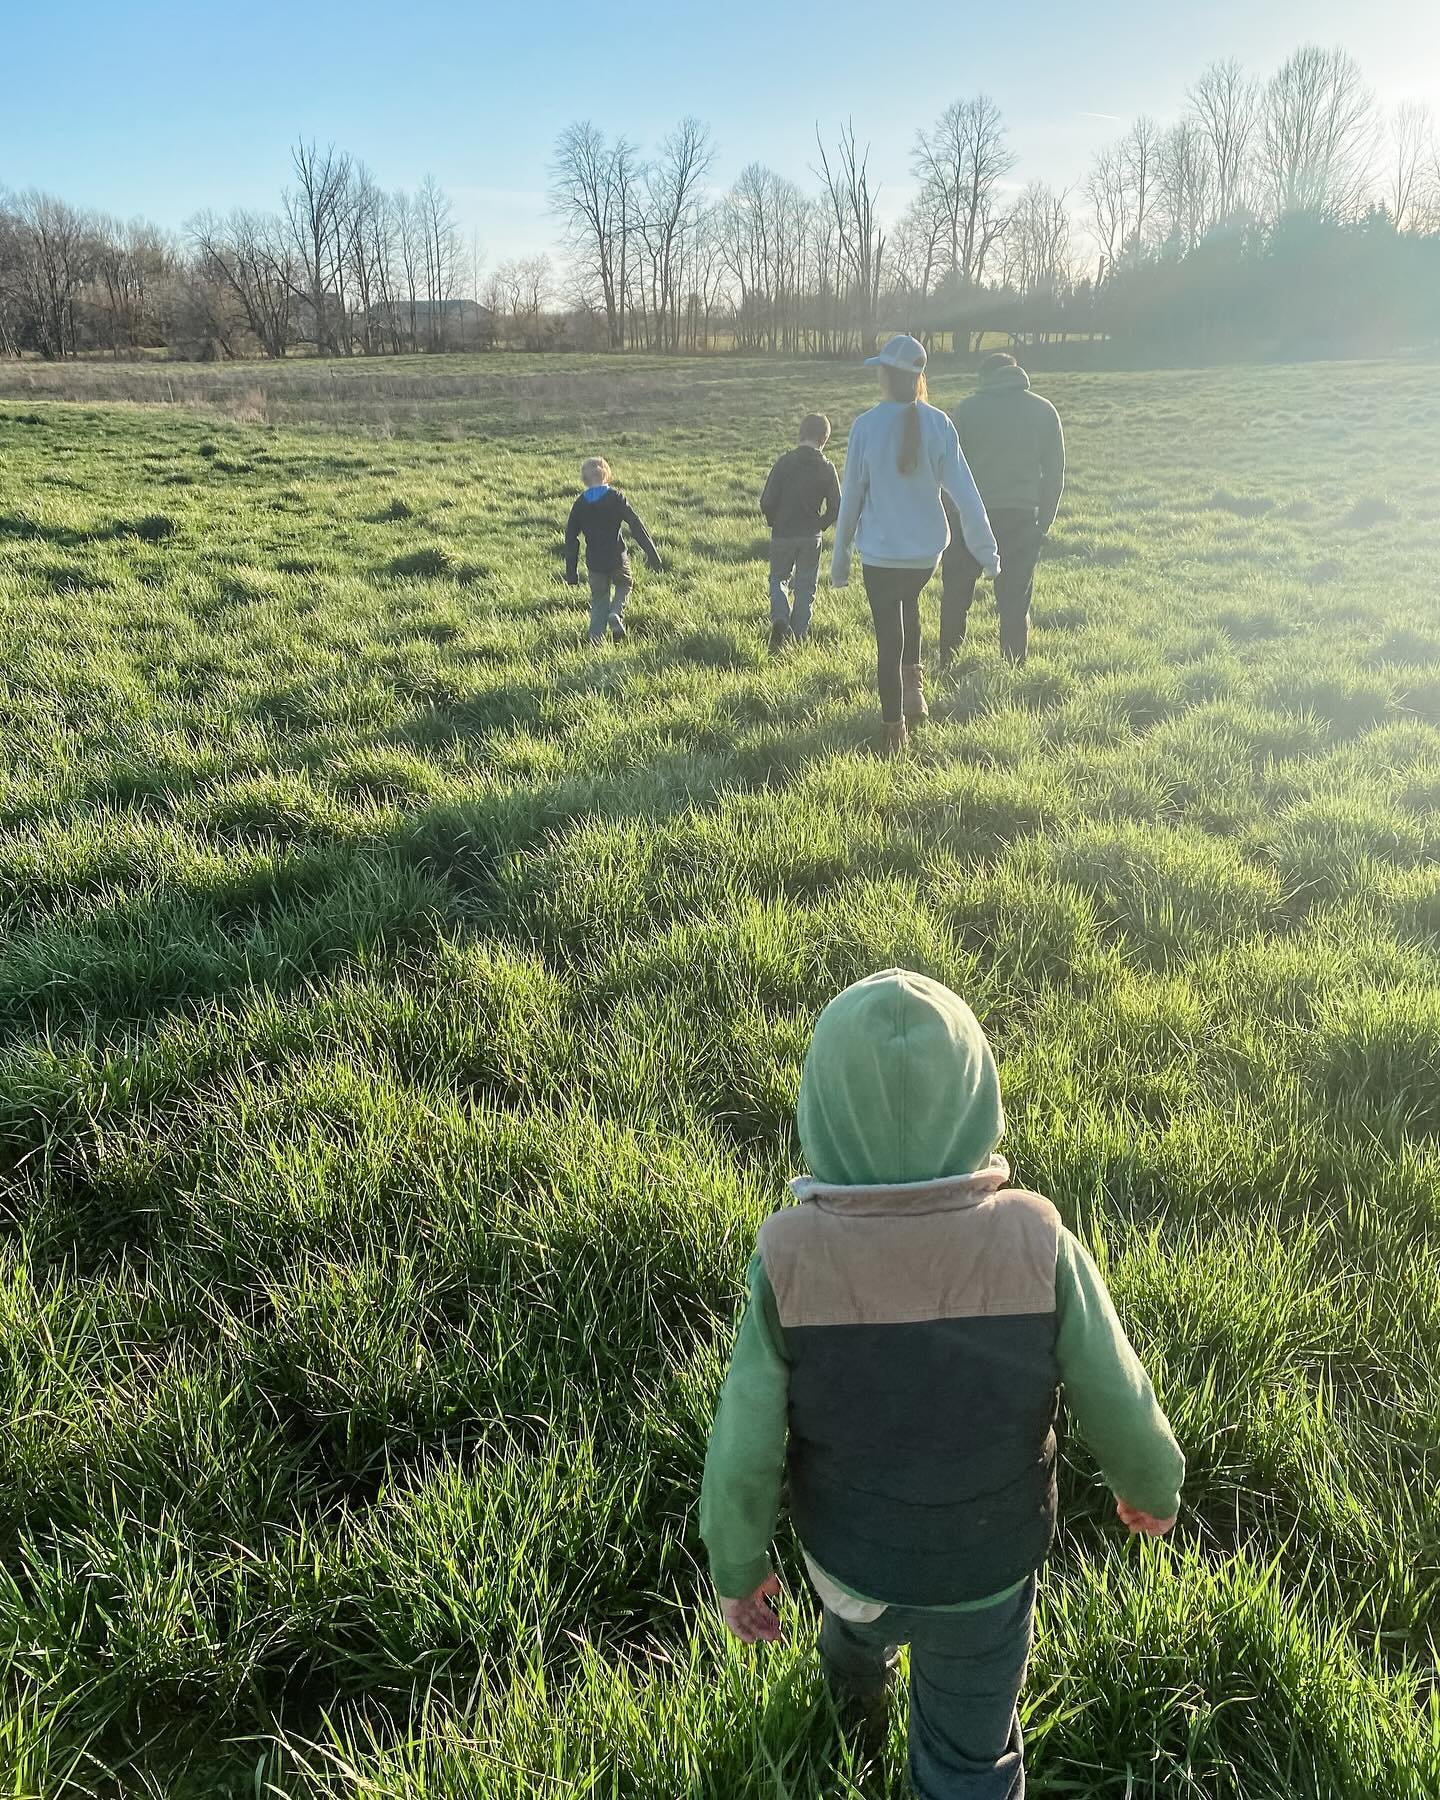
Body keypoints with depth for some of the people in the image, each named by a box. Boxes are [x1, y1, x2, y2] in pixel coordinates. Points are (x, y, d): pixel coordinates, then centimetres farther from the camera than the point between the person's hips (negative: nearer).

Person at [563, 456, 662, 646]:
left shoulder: (580, 503, 4)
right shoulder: (615, 497, -6)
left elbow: (571, 538, 5)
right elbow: (636, 525, -9)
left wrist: (571, 573, 10)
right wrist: (651, 553, -5)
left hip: (594, 563, 2)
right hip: (617, 558, -2)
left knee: (599, 599, 15)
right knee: (625, 584, 25)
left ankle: (596, 640, 4)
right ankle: (617, 613, -2)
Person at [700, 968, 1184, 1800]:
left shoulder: (790, 1259, -30)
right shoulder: (1039, 1245, -30)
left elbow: (744, 1451, -20)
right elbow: (1122, 1410, -16)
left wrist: (737, 1570, -1)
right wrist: (1154, 1488, 6)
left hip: (845, 1550, 2)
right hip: (986, 1566, -2)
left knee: (859, 1621, 36)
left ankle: (858, 1717, 68)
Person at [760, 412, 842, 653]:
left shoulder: (785, 462, -8)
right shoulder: (827, 468, -3)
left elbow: (767, 502, -10)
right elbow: (835, 507, -4)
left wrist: (774, 522, 8)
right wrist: (819, 526, 13)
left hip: (782, 534, -1)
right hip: (811, 537, 1)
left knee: (778, 579, 16)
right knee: (805, 588, 13)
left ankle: (780, 619, -9)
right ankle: (798, 637, 12)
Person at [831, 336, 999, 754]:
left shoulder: (866, 425, -12)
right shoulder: (939, 424, -7)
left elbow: (851, 495, -6)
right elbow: (963, 492, -5)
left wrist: (841, 553, 5)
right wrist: (985, 548, 4)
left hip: (880, 551, -2)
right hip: (927, 550, 2)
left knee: (888, 637, 9)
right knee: (909, 603, 32)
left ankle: (895, 731, 15)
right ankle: (913, 684, 17)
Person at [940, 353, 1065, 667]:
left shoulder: (968, 408, 1)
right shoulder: (1044, 411, 7)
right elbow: (1055, 474, 6)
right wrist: (1043, 524, 11)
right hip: (1021, 519, 1)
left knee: (955, 598, 12)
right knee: (1015, 604, 7)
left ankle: (947, 668, 15)